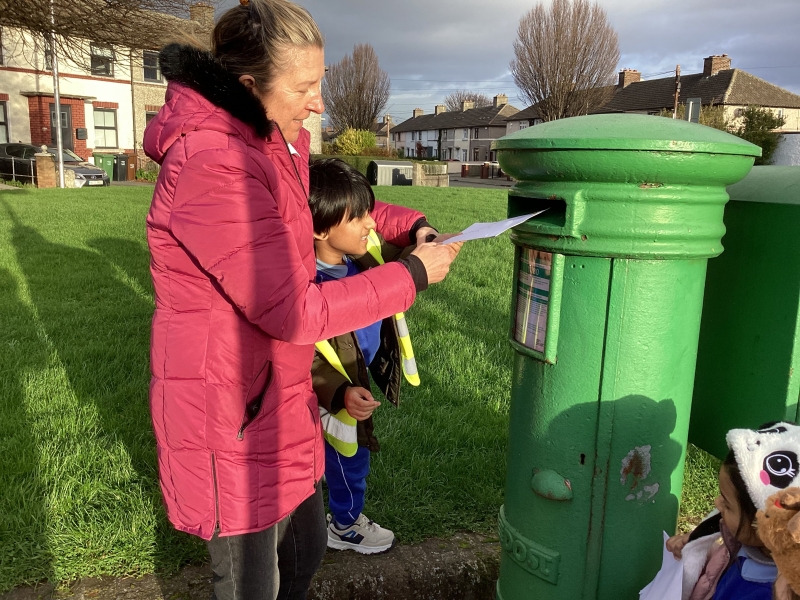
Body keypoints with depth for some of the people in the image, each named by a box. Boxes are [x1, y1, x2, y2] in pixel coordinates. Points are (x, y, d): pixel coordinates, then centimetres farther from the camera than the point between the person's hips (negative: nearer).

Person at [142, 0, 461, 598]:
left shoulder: (277, 144, 4)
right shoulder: (211, 168, -27)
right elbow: (295, 312, -28)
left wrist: (412, 225, 4)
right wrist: (413, 274, -19)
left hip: (280, 399, 9)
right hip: (229, 417, -9)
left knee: (306, 545, 25)